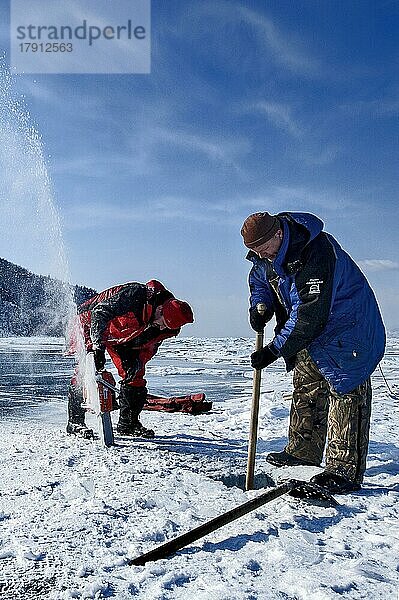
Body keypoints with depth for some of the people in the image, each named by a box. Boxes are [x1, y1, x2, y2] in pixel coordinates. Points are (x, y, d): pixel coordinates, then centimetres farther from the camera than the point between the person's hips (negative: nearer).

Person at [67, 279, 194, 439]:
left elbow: (149, 348, -6)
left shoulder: (167, 328, -17)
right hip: (92, 321, -6)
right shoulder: (136, 294, -39)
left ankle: (128, 423, 12)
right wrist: (98, 345, -49)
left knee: (135, 375, -1)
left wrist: (138, 362, -26)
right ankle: (75, 422, -9)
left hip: (122, 336, 6)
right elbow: (101, 312, -40)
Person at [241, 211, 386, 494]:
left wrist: (275, 350, -33)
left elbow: (310, 315, -36)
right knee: (306, 389, 14)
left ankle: (345, 470, -6)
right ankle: (303, 451, 27)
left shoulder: (316, 252, -34)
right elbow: (259, 280, 15)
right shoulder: (265, 255, -6)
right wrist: (259, 305, -8)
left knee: (344, 392, -10)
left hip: (344, 325, -9)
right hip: (308, 333, 9)